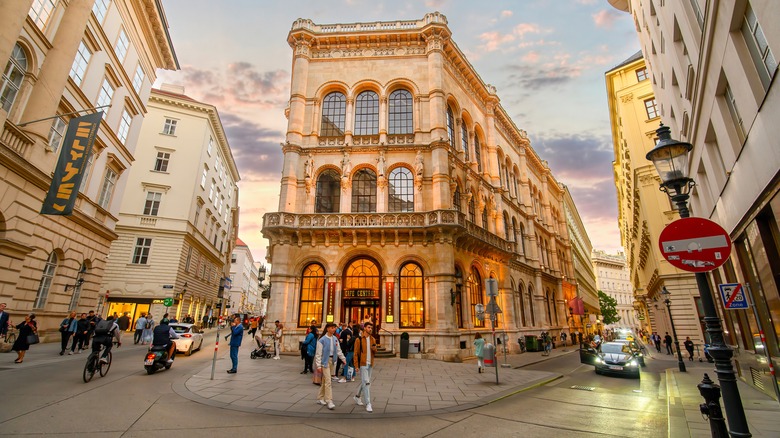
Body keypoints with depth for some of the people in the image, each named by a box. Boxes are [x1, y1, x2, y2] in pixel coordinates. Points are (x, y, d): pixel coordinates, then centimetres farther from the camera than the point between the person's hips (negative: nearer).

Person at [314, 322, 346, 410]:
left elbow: (338, 351, 12)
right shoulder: (322, 340, -13)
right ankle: (329, 401, -3)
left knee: (324, 381, 16)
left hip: (332, 360, 6)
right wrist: (318, 365, -14)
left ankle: (320, 398, 30)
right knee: (328, 381, -9)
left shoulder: (335, 339, 5)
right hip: (325, 361, -6)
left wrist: (344, 359, 6)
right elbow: (318, 353, -11)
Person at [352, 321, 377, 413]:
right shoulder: (359, 339, -9)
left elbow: (375, 353, 13)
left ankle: (357, 397, 37)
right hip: (362, 364, -6)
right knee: (366, 383, -8)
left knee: (364, 382, 17)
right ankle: (368, 404, -2)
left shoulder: (372, 339, 8)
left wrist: (374, 348, -10)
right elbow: (356, 353, -8)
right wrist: (356, 365, -12)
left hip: (370, 364, 6)